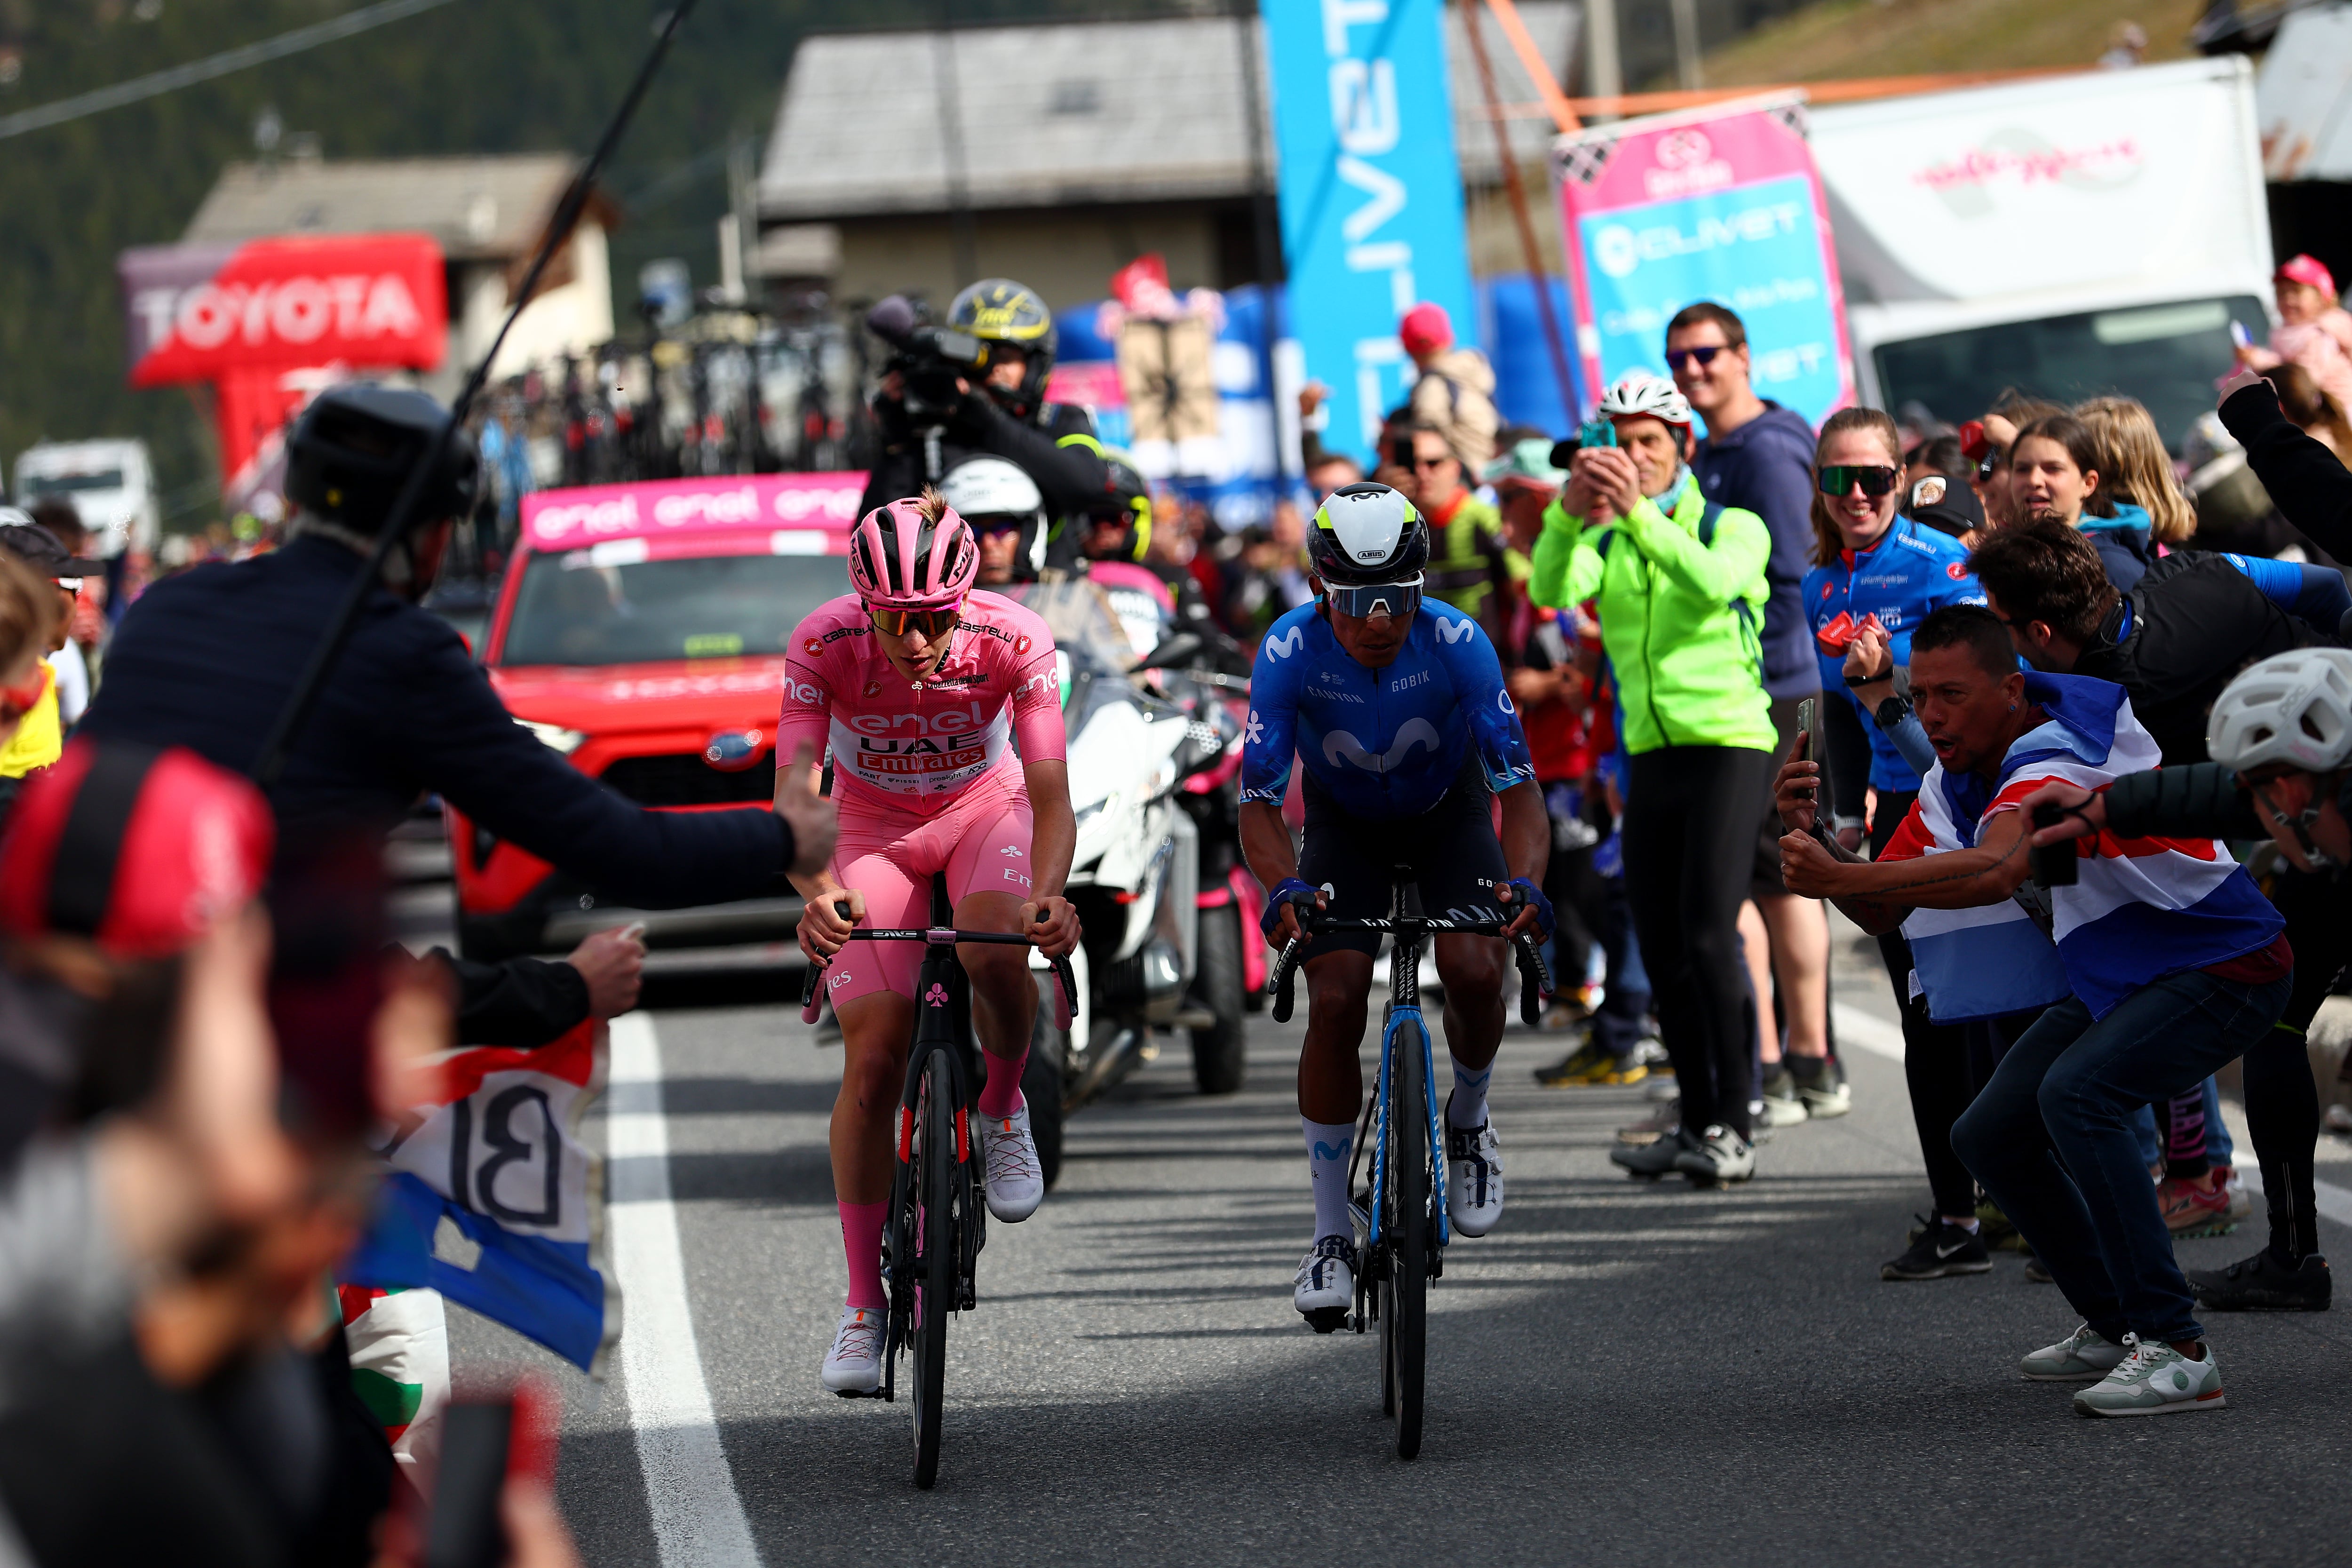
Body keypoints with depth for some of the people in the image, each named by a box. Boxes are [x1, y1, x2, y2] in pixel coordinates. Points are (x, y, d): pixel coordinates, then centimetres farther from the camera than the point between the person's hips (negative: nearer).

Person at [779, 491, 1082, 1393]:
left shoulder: (1013, 641, -29)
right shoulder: (825, 644, -29)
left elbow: (1050, 797, -32)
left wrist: (1047, 896, -52)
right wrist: (816, 895, -56)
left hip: (984, 808, 0)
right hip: (874, 827, 0)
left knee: (996, 955, -34)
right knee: (873, 1059, -11)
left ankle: (1003, 1111, -1)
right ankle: (864, 1306, 1)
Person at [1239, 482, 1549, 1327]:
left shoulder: (1456, 644, -31)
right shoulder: (1289, 653, -29)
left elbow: (1518, 786, -31)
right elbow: (1259, 800, -29)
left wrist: (1524, 881, -50)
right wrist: (1283, 887, -50)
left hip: (1449, 812, 0)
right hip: (1344, 822, 0)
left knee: (1474, 971, -25)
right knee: (1334, 1003, -17)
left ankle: (1469, 1119, 8)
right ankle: (1330, 1235, -6)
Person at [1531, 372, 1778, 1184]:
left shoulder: (1734, 528, 1)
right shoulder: (1604, 542, 12)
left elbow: (1712, 583, -23)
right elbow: (1553, 591, -10)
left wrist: (1640, 514, -36)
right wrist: (1569, 514, -29)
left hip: (1729, 745, -5)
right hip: (1651, 753, 5)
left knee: (1709, 937, -15)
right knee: (1662, 953, 6)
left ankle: (1734, 1130, -12)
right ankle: (1697, 1123, 14)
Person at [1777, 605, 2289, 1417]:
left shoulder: (2054, 762, -29)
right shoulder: (1955, 783, 1)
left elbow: (1996, 871, -50)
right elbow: (1880, 910, 2)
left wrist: (1837, 876, -52)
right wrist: (1815, 836, -18)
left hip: (2222, 963, -10)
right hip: (2113, 979, 10)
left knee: (2076, 1093, -31)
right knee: (1990, 1135, 5)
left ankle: (2176, 1350, -29)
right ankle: (2116, 1327, 21)